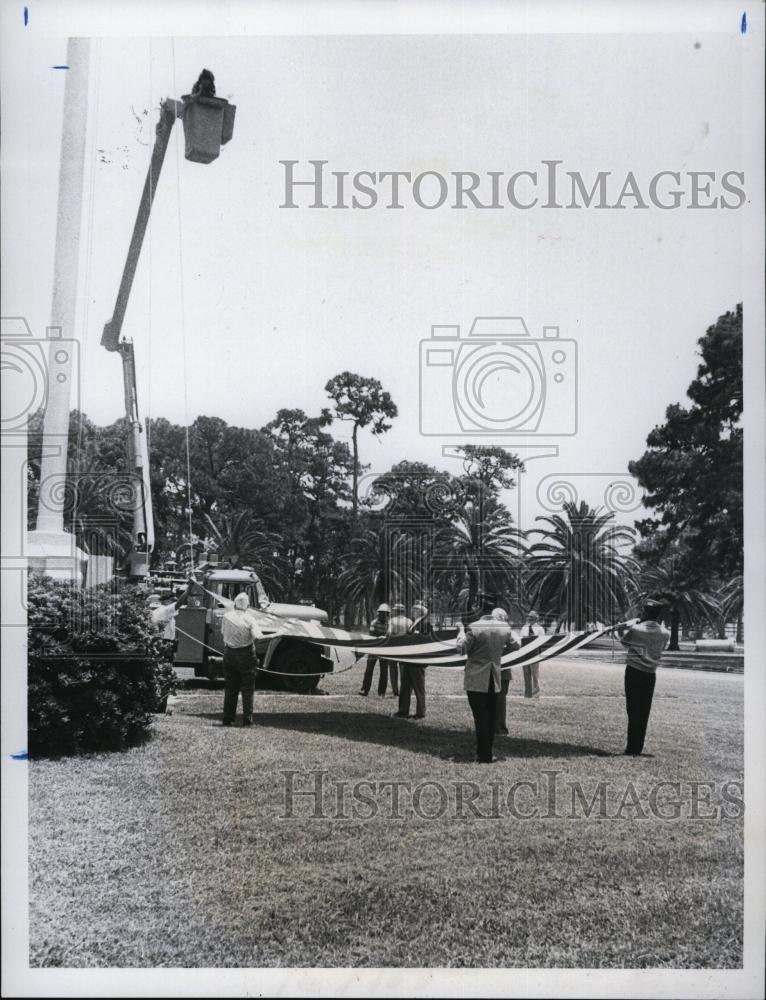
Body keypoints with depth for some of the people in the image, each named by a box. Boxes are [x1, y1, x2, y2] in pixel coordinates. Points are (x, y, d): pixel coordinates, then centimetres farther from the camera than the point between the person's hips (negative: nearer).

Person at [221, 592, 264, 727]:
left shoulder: (226, 617, -7)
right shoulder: (248, 620, -14)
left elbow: (223, 631, 6)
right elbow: (257, 636, -22)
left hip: (229, 654, 3)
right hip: (246, 654, -3)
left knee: (230, 689, 12)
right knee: (247, 689, 5)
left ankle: (228, 719, 11)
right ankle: (247, 719, 2)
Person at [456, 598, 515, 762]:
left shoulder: (474, 627, -15)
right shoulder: (504, 628, 1)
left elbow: (461, 648, -12)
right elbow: (512, 646, 15)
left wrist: (461, 630, 0)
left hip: (476, 679, -5)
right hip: (495, 680, 5)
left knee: (481, 718, -1)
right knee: (491, 717, 13)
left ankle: (485, 755, -1)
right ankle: (486, 752, 19)